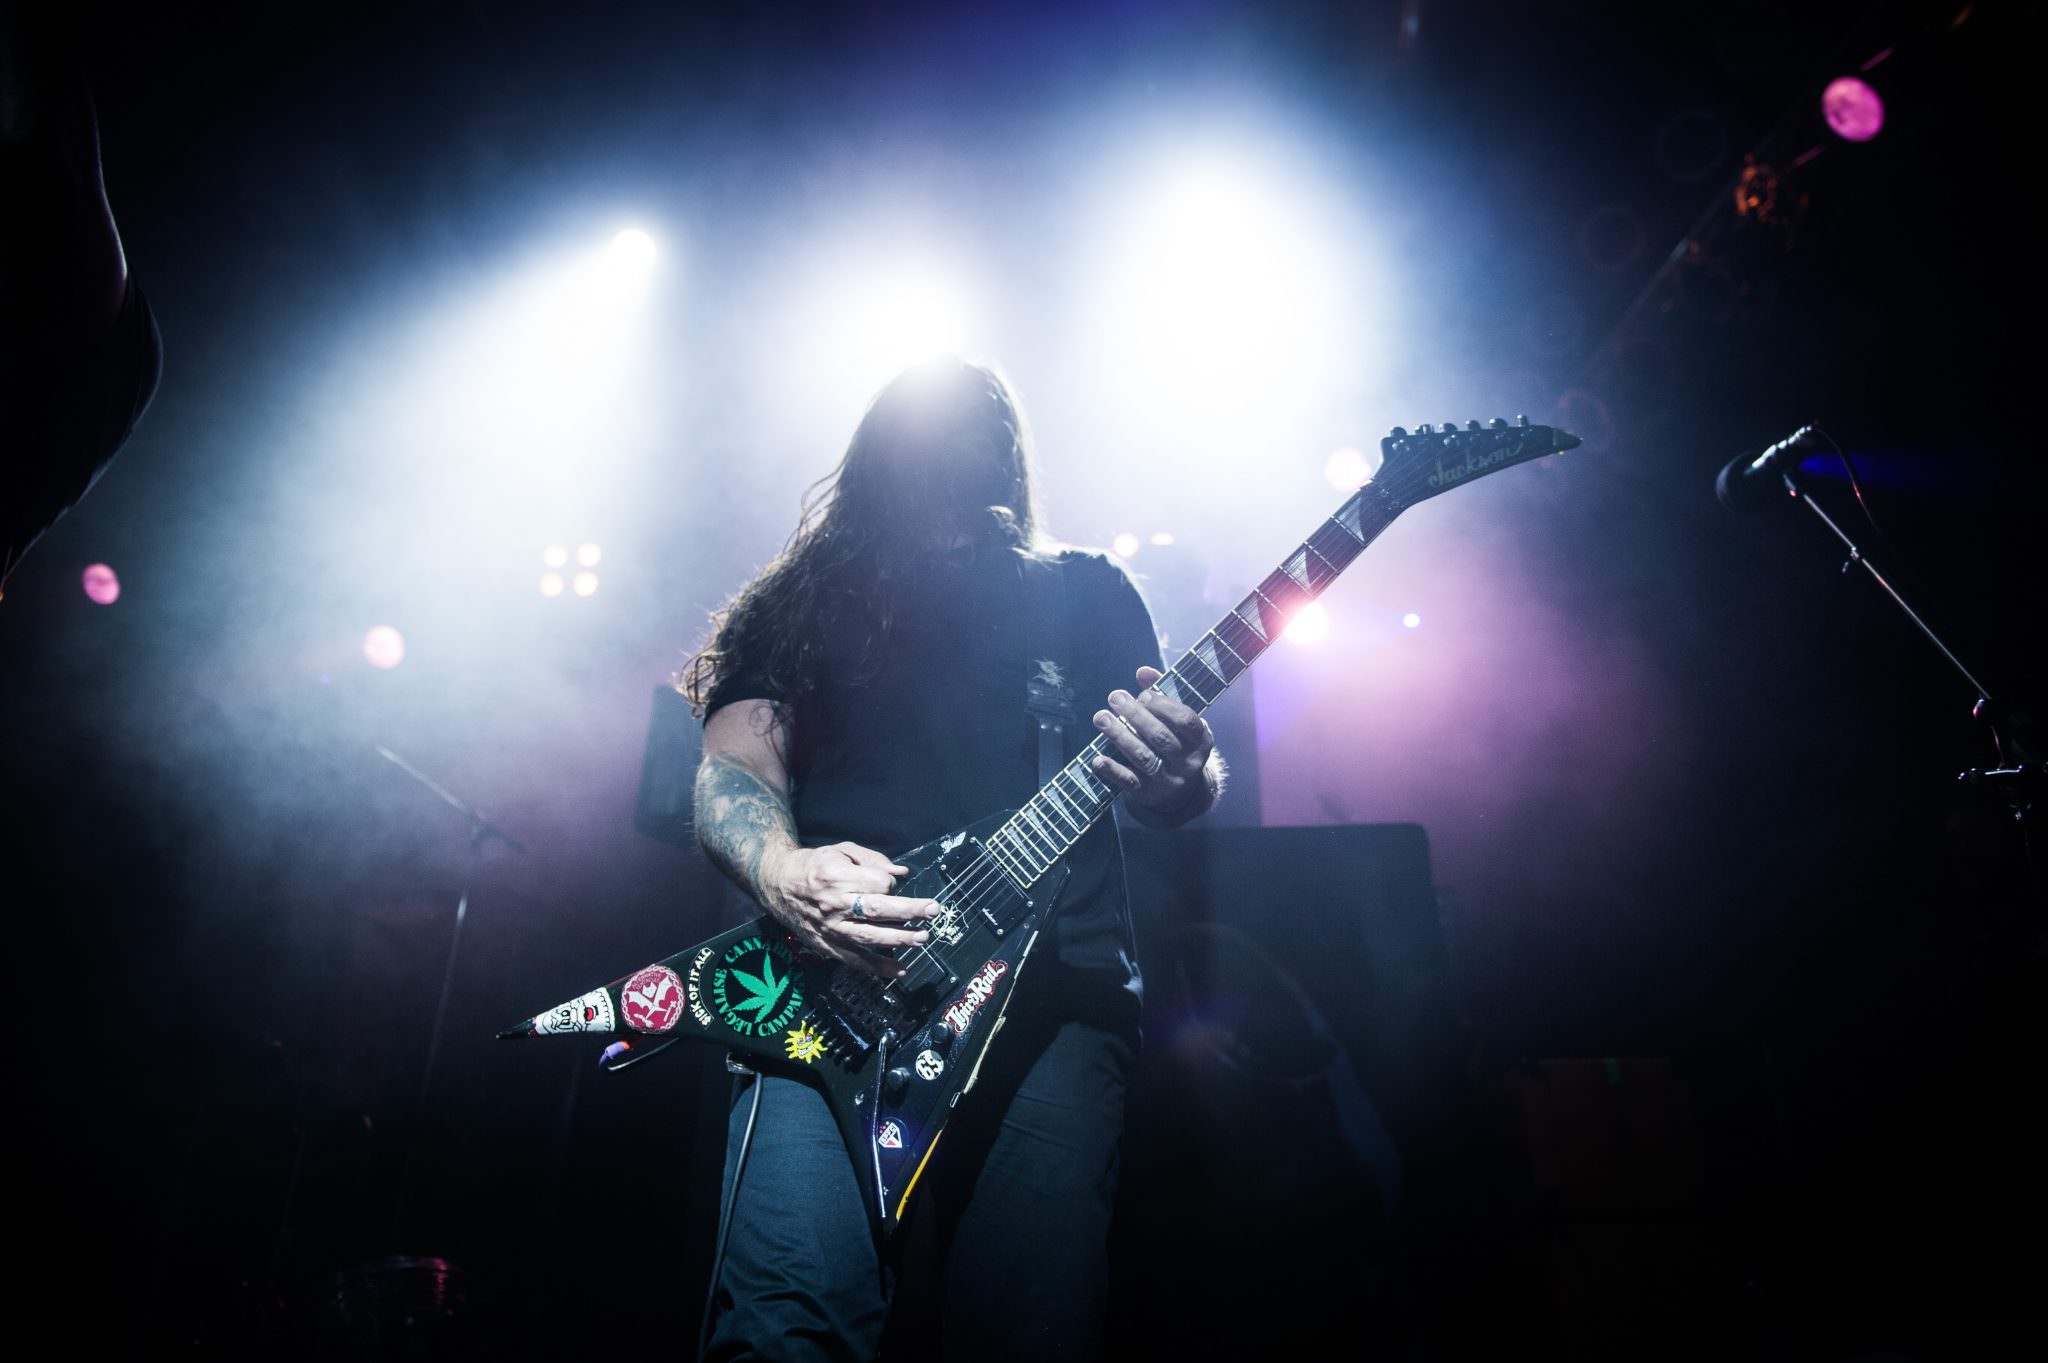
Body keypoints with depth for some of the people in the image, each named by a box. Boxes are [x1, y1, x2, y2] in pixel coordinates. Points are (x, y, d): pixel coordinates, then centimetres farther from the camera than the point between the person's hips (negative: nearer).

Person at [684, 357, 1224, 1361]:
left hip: (1054, 986, 1)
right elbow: (733, 765, 8)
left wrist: (1177, 774, -14)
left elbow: (1182, 791, 14)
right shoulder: (806, 604, 21)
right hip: (837, 990, 0)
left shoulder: (1089, 593, 21)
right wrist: (782, 870, -17)